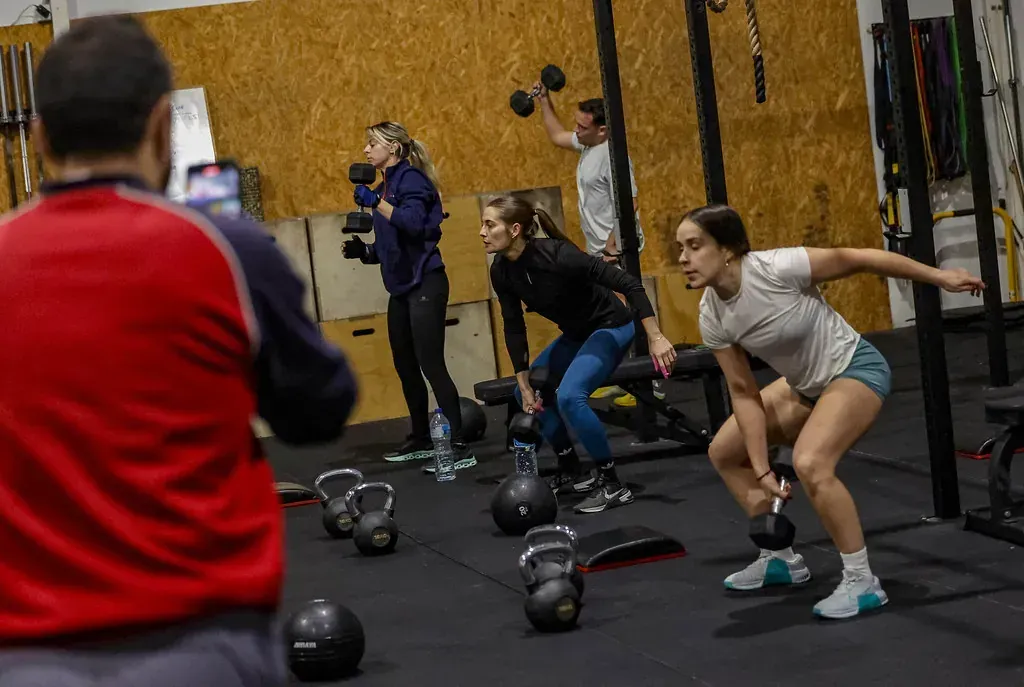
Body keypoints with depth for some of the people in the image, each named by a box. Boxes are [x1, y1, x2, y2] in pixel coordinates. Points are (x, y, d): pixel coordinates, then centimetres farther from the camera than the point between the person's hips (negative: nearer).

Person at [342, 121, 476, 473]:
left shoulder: (411, 179, -9)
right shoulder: (385, 188, 16)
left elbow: (413, 223, -27)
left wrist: (376, 203, -33)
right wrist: (362, 251, 2)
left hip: (424, 285, -10)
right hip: (401, 288, 10)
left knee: (431, 365, -13)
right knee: (406, 367, 14)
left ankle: (460, 448, -14)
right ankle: (421, 440, 26)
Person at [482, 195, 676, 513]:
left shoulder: (556, 255, -32)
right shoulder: (502, 271, -10)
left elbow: (629, 284, -31)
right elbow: (514, 327, 0)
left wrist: (655, 338, -32)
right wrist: (525, 385, -1)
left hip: (610, 327, -9)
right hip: (576, 333, 9)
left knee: (569, 396, -27)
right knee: (526, 393, 12)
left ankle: (613, 485, -15)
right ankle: (572, 473, 23)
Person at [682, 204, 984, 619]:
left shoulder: (777, 269, -31)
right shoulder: (712, 317, -11)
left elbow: (858, 259, -19)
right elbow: (744, 393, -4)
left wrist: (940, 277, -12)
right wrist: (762, 472, -8)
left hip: (856, 368, -8)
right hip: (805, 383, 8)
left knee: (810, 463, -31)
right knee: (724, 453, 11)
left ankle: (862, 582, -16)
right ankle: (782, 559, 25)